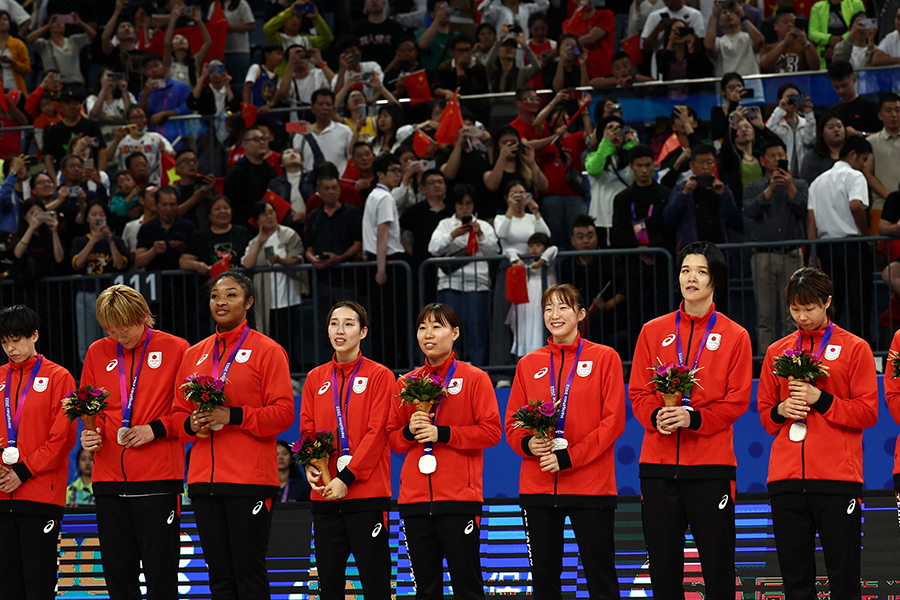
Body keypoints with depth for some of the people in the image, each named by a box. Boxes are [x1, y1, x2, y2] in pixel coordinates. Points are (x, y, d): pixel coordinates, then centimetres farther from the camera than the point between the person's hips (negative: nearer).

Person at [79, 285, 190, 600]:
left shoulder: (174, 349, 1)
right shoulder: (97, 353, 12)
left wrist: (157, 429, -11)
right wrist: (90, 434, 0)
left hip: (157, 479, -4)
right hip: (109, 478, 4)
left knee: (160, 573, -5)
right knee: (118, 572, 5)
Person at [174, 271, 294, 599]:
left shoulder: (267, 350, 0)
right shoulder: (195, 354, 16)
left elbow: (283, 413, -6)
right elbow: (178, 412, 19)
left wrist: (233, 416, -16)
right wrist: (191, 424, -4)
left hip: (249, 479, -5)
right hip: (204, 479, 5)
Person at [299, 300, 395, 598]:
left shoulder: (379, 375, 0)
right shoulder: (315, 378, 14)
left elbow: (376, 432, -7)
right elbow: (307, 429, 13)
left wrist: (346, 478, -14)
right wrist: (309, 465, -8)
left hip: (367, 493, -4)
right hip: (324, 494, 4)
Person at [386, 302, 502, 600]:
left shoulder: (474, 379, 2)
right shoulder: (406, 383, 13)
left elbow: (492, 431, -5)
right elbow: (392, 439, 16)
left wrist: (442, 433, -13)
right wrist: (410, 431, -6)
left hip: (459, 497, -4)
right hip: (414, 498, 4)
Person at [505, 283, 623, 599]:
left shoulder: (604, 358, 3)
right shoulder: (528, 365, 12)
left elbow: (613, 421, -4)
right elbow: (512, 424, 13)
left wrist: (567, 458, -12)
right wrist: (528, 444, -11)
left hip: (591, 486, -3)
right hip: (537, 487, 3)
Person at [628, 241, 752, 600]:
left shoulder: (735, 337, 5)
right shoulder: (653, 332, 12)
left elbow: (737, 400, -1)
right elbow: (639, 391, 9)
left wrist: (693, 418, -16)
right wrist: (656, 417, -13)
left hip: (711, 464, -2)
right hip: (658, 463, 2)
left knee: (718, 566, -3)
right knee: (663, 566, 3)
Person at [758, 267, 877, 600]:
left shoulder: (854, 348, 5)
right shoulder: (778, 351, 15)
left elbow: (868, 412, 0)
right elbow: (764, 412, 20)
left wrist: (820, 399, -11)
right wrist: (781, 410, -2)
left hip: (837, 478, -3)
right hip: (786, 478, 3)